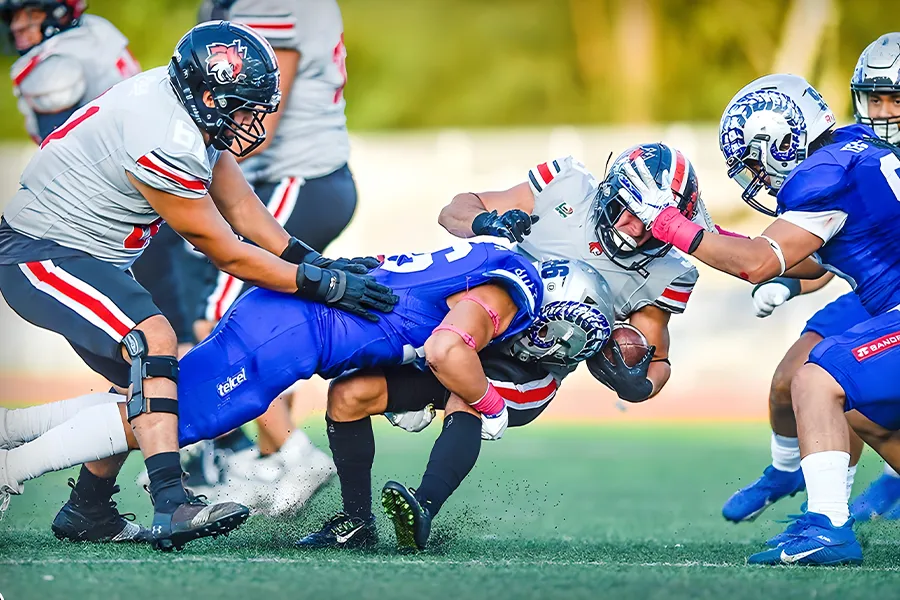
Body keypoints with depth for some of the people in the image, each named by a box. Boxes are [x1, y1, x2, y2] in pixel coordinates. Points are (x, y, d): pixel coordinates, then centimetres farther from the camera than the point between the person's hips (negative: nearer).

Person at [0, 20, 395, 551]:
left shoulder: (193, 112, 0)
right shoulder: (165, 143, -29)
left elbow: (240, 205, 9)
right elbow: (227, 253, -20)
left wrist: (318, 261, 3)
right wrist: (324, 285, -16)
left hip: (87, 255, 11)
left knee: (145, 379, 12)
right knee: (153, 340, -27)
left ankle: (89, 509, 25)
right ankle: (172, 507, -35)